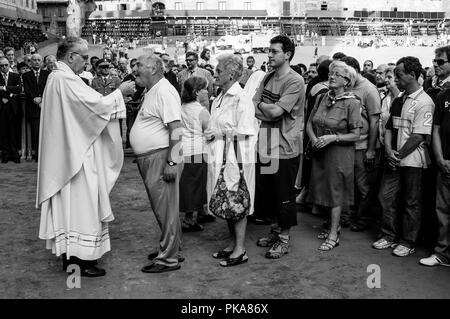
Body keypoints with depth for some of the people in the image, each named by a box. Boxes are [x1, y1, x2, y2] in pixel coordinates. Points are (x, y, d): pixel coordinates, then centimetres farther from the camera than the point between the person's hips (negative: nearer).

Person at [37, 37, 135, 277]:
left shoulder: (56, 77, 14)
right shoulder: (66, 79, -18)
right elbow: (97, 105, -21)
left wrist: (115, 94, 9)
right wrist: (119, 92, -7)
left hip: (64, 153, 10)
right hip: (76, 153, -10)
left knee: (69, 202, 14)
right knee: (80, 202, -2)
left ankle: (68, 254, 23)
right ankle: (80, 260, 6)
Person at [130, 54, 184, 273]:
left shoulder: (164, 91, -15)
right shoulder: (152, 91, 17)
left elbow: (176, 129, -22)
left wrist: (171, 161, -26)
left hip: (161, 158, -10)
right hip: (149, 159, 10)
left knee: (166, 208, -3)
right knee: (161, 207, 17)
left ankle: (169, 258, 5)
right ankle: (170, 248, 29)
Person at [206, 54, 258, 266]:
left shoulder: (241, 99, -13)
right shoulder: (219, 99, 13)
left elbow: (245, 131, -18)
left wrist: (220, 133, -15)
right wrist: (210, 133, 7)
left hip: (236, 158, -9)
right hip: (220, 157, 9)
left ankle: (240, 250, 8)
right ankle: (233, 243, 27)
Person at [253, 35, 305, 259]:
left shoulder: (295, 81, -13)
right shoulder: (268, 78, 10)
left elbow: (276, 111, -21)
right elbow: (252, 107, 3)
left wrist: (260, 105, -4)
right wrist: (268, 112, -14)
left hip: (285, 147, -7)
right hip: (266, 145, 7)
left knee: (284, 195, 3)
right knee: (267, 191, 15)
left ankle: (284, 240, 18)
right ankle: (275, 230, 33)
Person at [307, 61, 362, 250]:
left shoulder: (351, 103, -11)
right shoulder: (322, 98, 6)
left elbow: (355, 135, -11)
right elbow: (309, 123, 10)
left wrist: (332, 137, -21)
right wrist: (314, 139, -9)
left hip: (339, 153, -6)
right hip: (320, 152, 6)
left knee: (336, 192, 0)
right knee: (324, 190, 13)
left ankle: (333, 235, 9)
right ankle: (333, 225, 31)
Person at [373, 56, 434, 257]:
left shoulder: (424, 102, -11)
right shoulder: (398, 100, 13)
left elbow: (419, 136, -16)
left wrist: (399, 155, -13)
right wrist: (389, 151, -4)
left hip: (412, 161, -7)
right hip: (394, 160, 7)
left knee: (411, 203, 5)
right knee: (386, 196, 9)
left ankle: (408, 242, 17)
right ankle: (389, 236, 24)